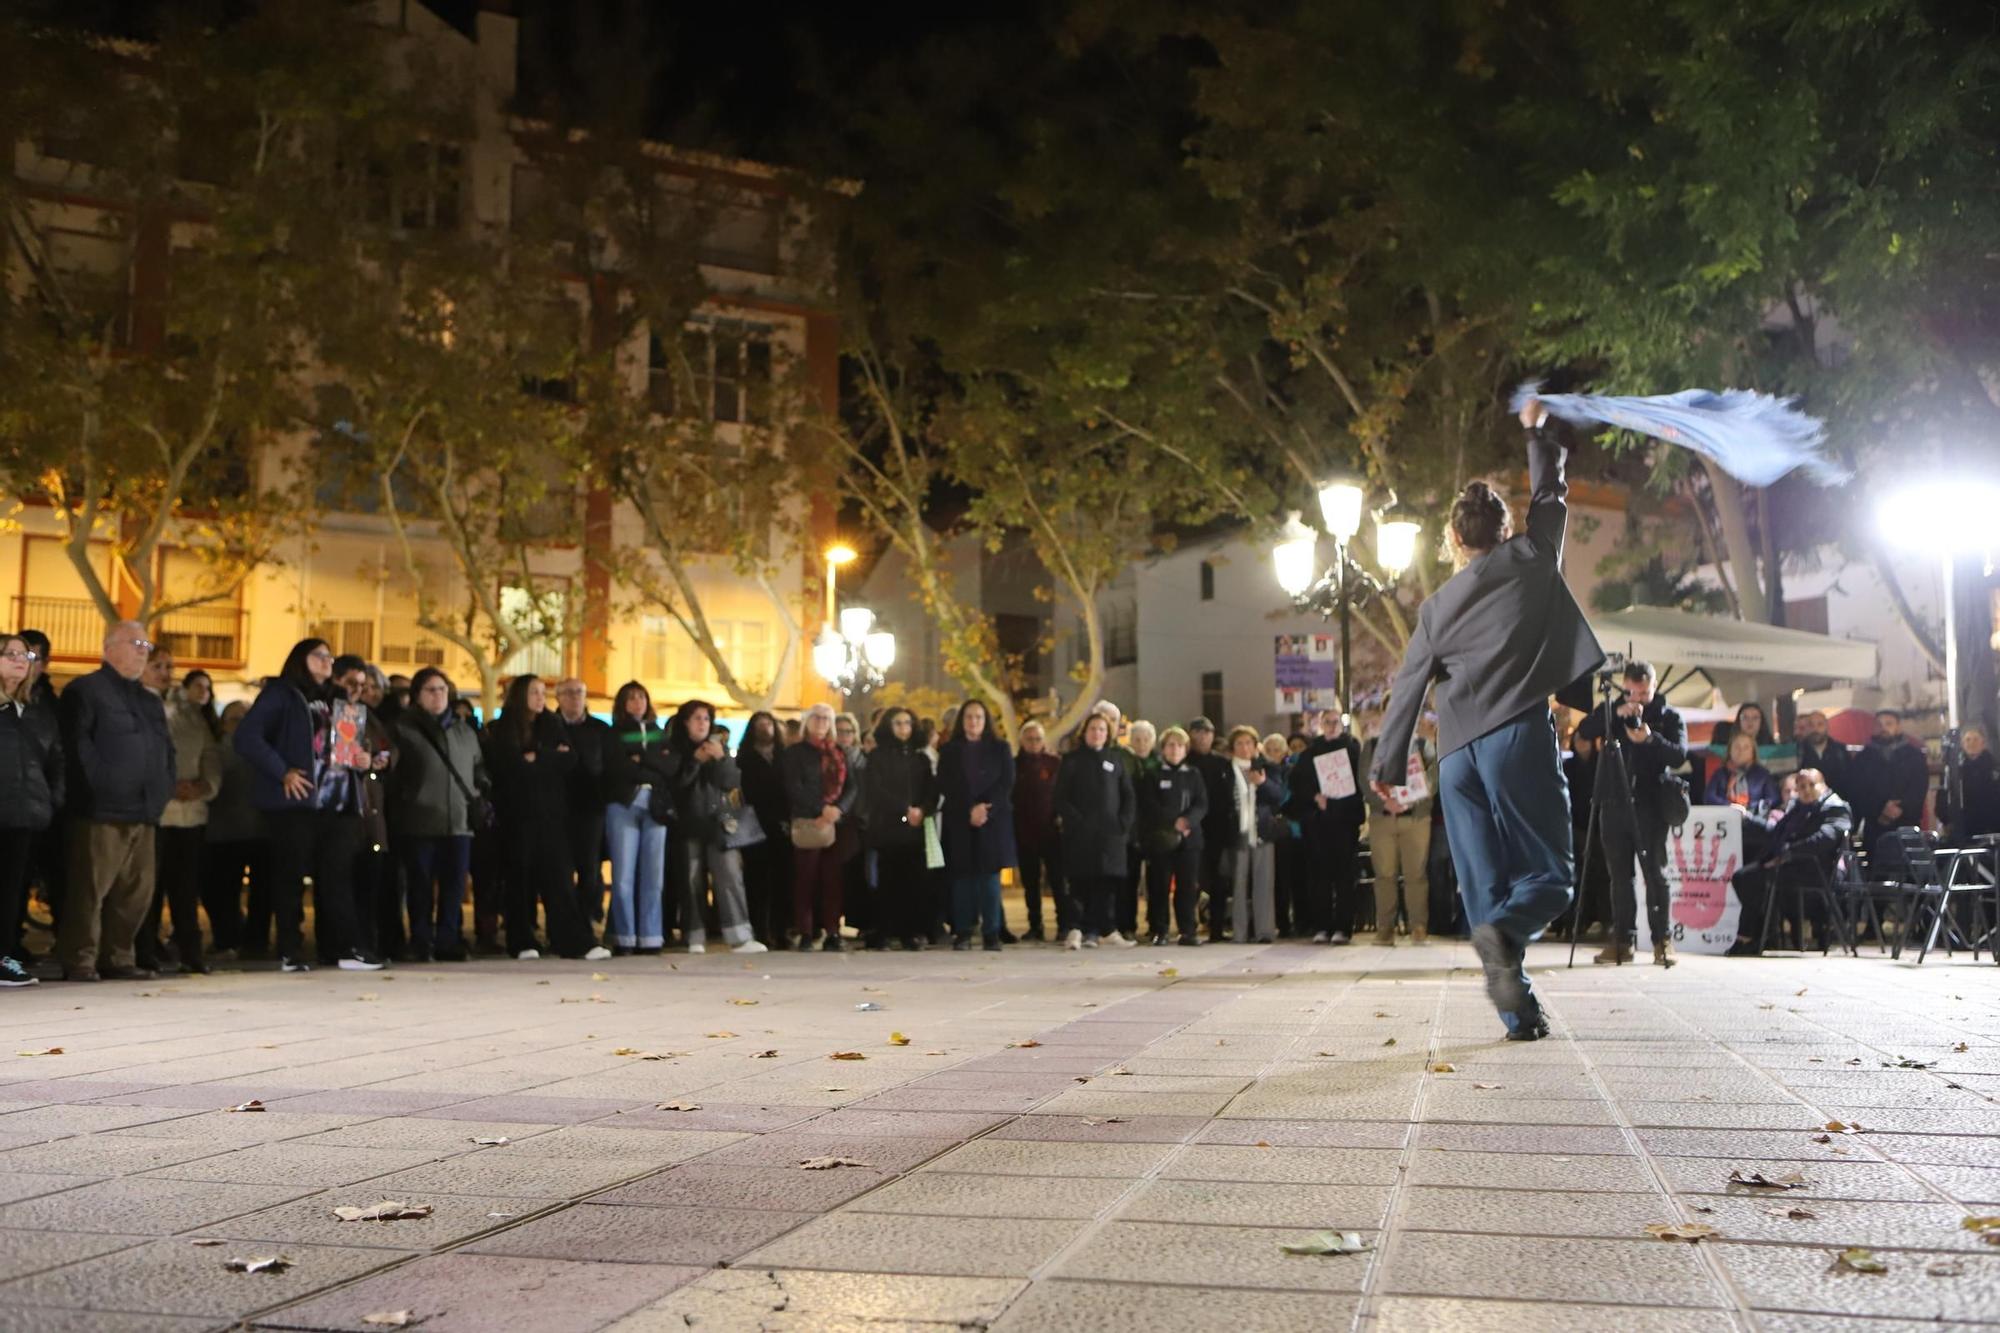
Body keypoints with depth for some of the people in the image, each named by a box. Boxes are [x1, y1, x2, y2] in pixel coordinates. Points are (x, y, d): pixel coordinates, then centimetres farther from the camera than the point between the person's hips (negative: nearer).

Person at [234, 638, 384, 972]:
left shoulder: (336, 701, 22)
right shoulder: (281, 694, 1)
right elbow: (247, 737, -10)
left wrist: (364, 760, 8)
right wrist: (282, 773, -16)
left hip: (338, 804, 6)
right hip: (296, 803, -6)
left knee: (338, 877, 4)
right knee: (291, 877, 0)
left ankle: (347, 948, 4)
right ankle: (290, 953, 6)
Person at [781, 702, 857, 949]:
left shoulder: (839, 753, 17)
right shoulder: (795, 753, 6)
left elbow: (852, 787, 8)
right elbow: (794, 788, -6)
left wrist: (837, 809, -10)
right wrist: (821, 809, -15)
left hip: (835, 823, 3)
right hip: (806, 823, -3)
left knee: (832, 878, -1)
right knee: (806, 877, -4)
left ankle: (832, 933, 0)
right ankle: (804, 933, -2)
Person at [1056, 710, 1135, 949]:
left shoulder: (1115, 763, 15)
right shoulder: (1072, 760, 6)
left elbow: (1129, 796, 13)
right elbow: (1061, 796, -1)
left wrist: (1124, 822, -1)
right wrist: (1074, 820, -12)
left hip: (1111, 832, 3)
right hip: (1080, 833, -3)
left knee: (1108, 884, 2)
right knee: (1081, 882, -7)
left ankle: (1107, 930, 6)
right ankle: (1079, 929, -7)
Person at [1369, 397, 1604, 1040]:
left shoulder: (1437, 605, 13)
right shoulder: (1533, 559, 8)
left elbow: (1408, 688, 11)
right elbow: (1551, 496, 24)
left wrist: (1386, 765, 16)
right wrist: (1537, 431, 38)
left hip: (1457, 752, 3)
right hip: (1519, 734, -3)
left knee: (1484, 884, 7)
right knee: (1549, 872, 1)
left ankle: (1519, 1012, 2)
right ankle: (1506, 932, -31)